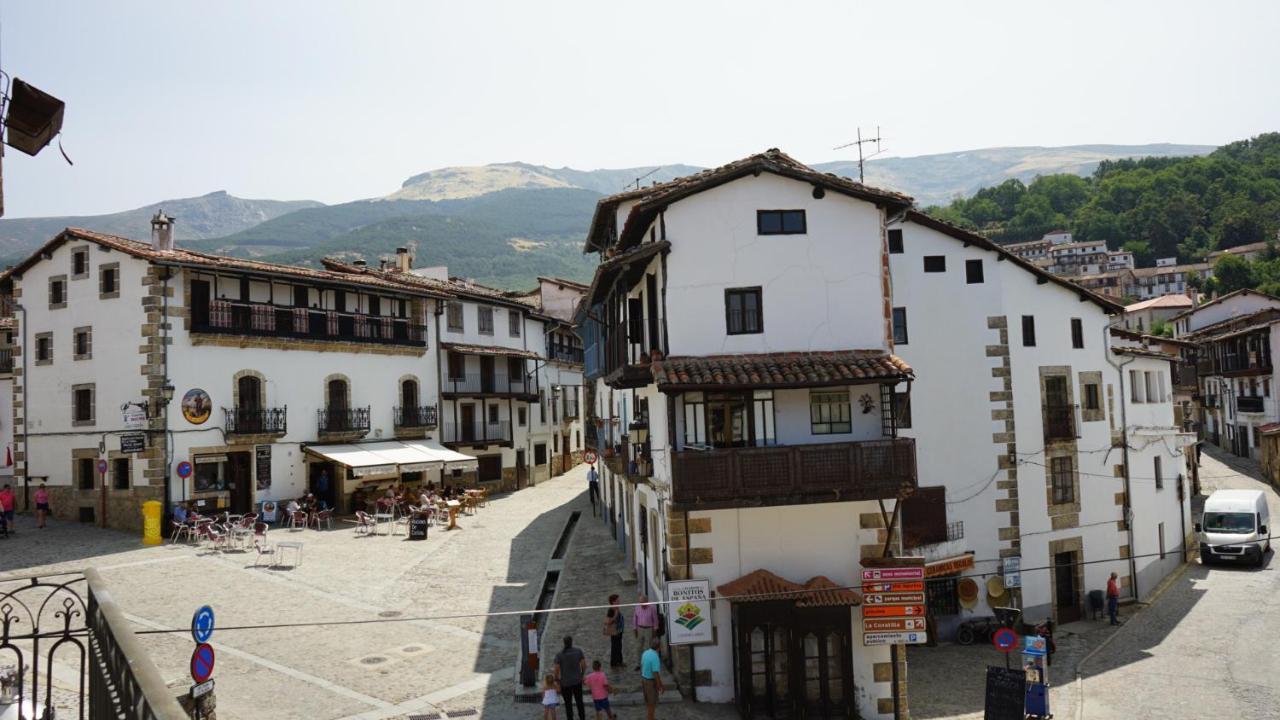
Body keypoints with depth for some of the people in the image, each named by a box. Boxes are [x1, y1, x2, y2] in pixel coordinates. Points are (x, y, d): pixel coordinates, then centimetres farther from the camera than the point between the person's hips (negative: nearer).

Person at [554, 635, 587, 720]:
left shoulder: (559, 655, -18)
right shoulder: (578, 651, -11)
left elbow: (556, 669, -16)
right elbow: (584, 665, -5)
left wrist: (556, 679, 3)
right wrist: (582, 674, 14)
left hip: (565, 683, -2)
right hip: (577, 681, 2)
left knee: (568, 704, 14)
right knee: (579, 702, 20)